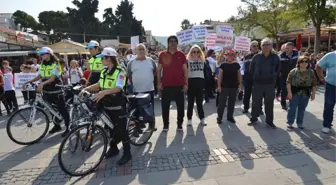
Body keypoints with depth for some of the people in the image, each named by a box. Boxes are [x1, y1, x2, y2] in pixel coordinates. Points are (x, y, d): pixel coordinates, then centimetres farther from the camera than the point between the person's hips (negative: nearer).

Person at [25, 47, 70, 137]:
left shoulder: (55, 64, -11)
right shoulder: (42, 65, 9)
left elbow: (53, 78, -21)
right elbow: (39, 76, 10)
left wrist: (42, 84, -34)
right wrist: (29, 81, -3)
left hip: (56, 90, -7)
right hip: (47, 91, 7)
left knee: (62, 110, -2)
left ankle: (68, 128, 6)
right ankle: (57, 126, 29)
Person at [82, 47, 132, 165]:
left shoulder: (119, 72, -15)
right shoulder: (104, 72, 8)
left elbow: (118, 88, -25)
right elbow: (99, 84, 18)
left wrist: (104, 92, -38)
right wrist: (86, 89, 6)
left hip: (118, 106, -7)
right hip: (107, 105, 7)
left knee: (121, 129, -1)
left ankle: (127, 153, 11)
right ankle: (113, 148, 35)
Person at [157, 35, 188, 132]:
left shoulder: (181, 54, 4)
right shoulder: (162, 54, 4)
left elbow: (185, 70, 5)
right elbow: (159, 69, 6)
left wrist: (186, 83, 0)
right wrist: (159, 82, -1)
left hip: (179, 85, 0)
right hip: (166, 85, 0)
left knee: (180, 106, 6)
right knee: (165, 106, 6)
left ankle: (179, 124, 20)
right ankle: (165, 124, 19)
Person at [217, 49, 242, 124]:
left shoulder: (236, 65, 5)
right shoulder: (223, 65, -4)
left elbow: (239, 75, 10)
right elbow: (220, 75, -6)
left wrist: (240, 84, 5)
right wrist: (219, 85, -11)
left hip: (234, 87, 4)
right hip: (224, 86, -3)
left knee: (232, 102, 11)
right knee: (222, 102, 0)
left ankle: (230, 116, 24)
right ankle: (219, 117, 9)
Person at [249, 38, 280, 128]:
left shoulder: (275, 57, 1)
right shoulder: (256, 57, -2)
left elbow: (278, 69, 12)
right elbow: (251, 68, 8)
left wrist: (273, 77, 8)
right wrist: (255, 77, 7)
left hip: (270, 84, 1)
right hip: (258, 83, -1)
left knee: (269, 103, 8)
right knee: (256, 102, 6)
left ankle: (269, 121, 21)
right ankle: (254, 119, 20)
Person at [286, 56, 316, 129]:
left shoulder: (311, 72, 4)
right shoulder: (294, 71, -6)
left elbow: (313, 84, 9)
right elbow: (289, 82, -7)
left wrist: (313, 93, 5)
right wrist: (289, 92, -12)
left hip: (306, 93, 3)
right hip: (294, 92, -3)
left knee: (302, 109, 10)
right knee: (292, 108, 2)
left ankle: (300, 123, 23)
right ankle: (290, 122, 12)